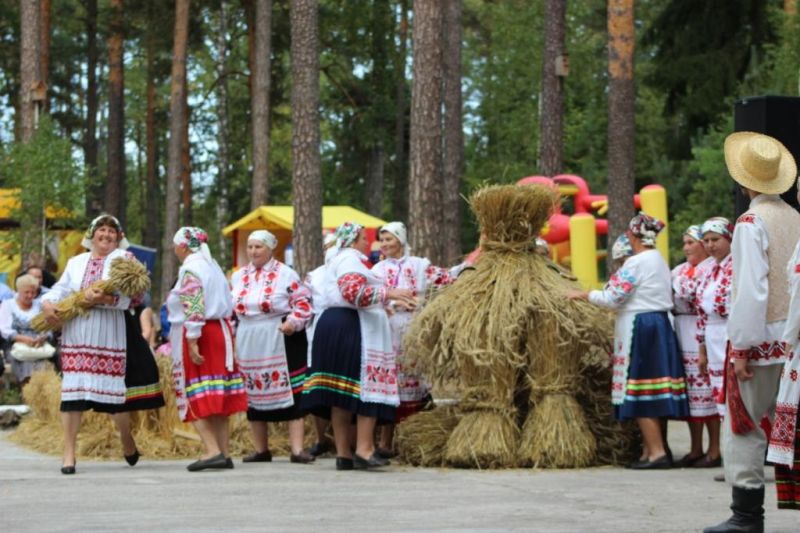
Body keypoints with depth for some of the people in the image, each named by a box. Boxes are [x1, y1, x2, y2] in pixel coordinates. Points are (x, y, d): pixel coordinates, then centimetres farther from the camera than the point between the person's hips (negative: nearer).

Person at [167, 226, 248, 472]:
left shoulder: (189, 269, -11)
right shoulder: (212, 265, 16)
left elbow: (194, 308, -20)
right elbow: (228, 305, 18)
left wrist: (192, 341, -22)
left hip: (198, 333, -9)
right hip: (220, 330, 9)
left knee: (195, 399, -8)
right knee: (217, 400, 8)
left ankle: (212, 451, -18)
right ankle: (224, 453, 6)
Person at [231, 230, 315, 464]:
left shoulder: (285, 274, -3)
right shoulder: (238, 276, 12)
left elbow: (303, 303, -6)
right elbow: (229, 306, 20)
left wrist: (293, 322, -20)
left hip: (281, 342, -5)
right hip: (249, 345, 5)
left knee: (290, 392, -7)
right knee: (254, 393, 8)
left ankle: (297, 449, -9)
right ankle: (261, 449, 17)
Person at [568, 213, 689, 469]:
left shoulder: (637, 262, -14)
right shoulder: (659, 261, 13)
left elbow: (613, 298, -14)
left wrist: (584, 294, 0)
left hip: (639, 327, -9)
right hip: (660, 323, 9)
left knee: (641, 393, -7)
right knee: (652, 395, 10)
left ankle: (657, 451, -10)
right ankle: (649, 450, 13)